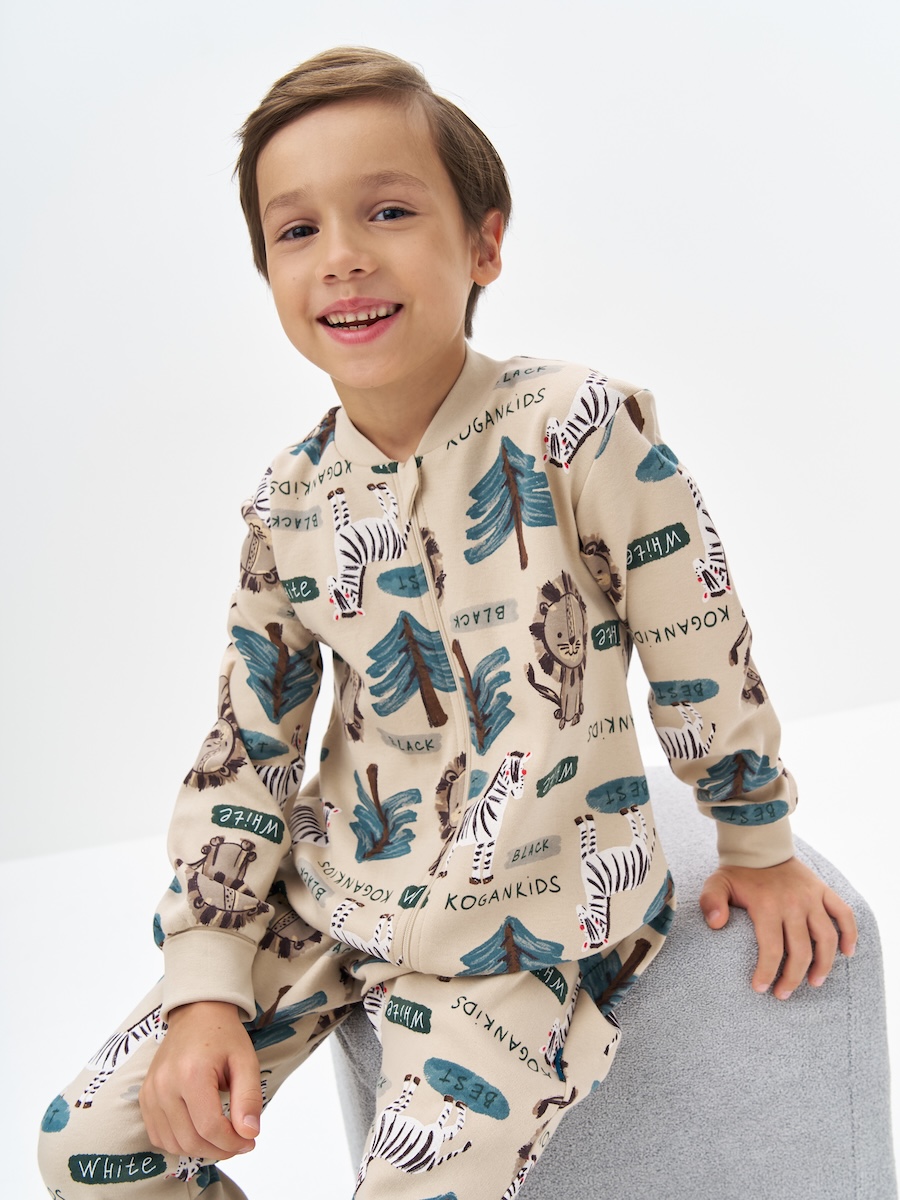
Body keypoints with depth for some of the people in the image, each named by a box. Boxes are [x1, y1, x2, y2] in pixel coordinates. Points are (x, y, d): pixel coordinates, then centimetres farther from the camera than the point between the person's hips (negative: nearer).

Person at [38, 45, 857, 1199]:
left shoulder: (580, 430, -19)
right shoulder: (289, 502, -4)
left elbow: (702, 657, -9)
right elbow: (246, 744, 2)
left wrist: (759, 847, 3)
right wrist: (209, 980, -2)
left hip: (523, 926, -4)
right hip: (333, 890, 5)